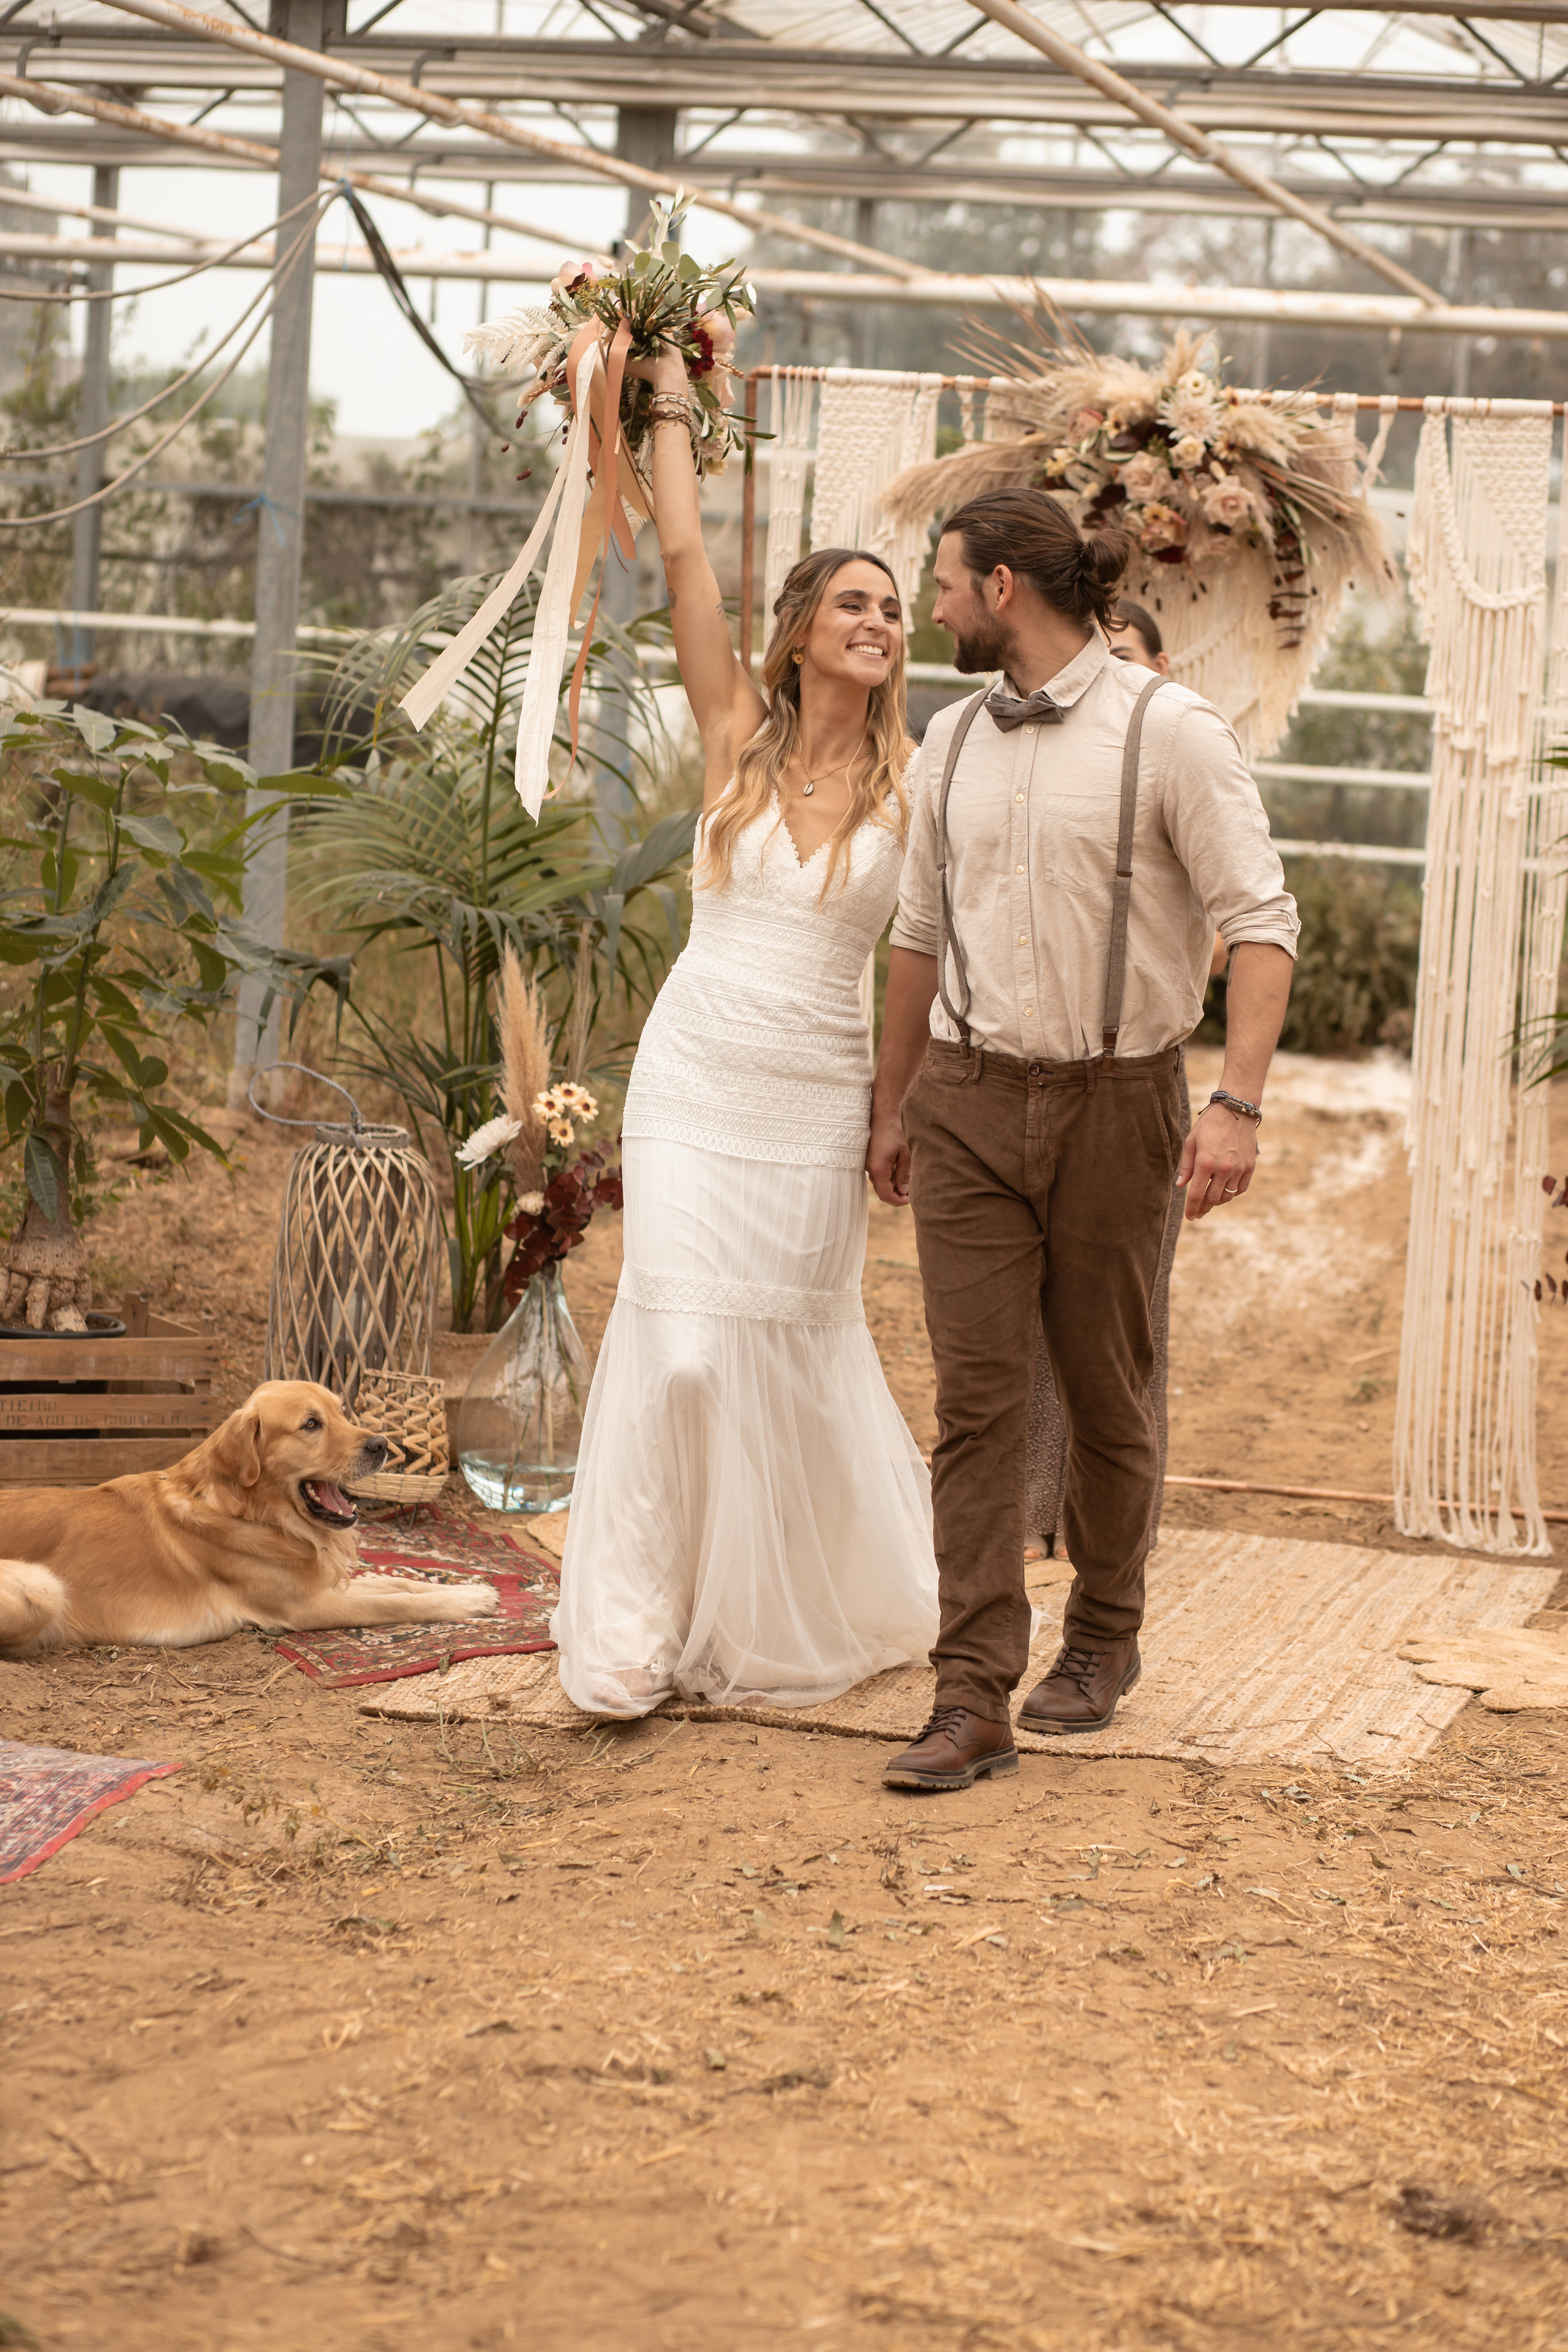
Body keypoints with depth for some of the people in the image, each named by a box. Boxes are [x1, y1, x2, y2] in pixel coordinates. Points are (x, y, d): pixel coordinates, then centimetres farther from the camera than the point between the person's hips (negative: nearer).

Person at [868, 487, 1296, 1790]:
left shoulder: (1171, 731, -10)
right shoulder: (953, 743, 7)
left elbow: (1262, 922, -13)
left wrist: (1238, 1103, -23)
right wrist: (893, 1107, 21)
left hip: (1113, 1105, -4)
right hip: (970, 1101, 4)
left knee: (1105, 1391, 10)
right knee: (977, 1398, -5)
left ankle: (1103, 1635, 32)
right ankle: (975, 1702, -6)